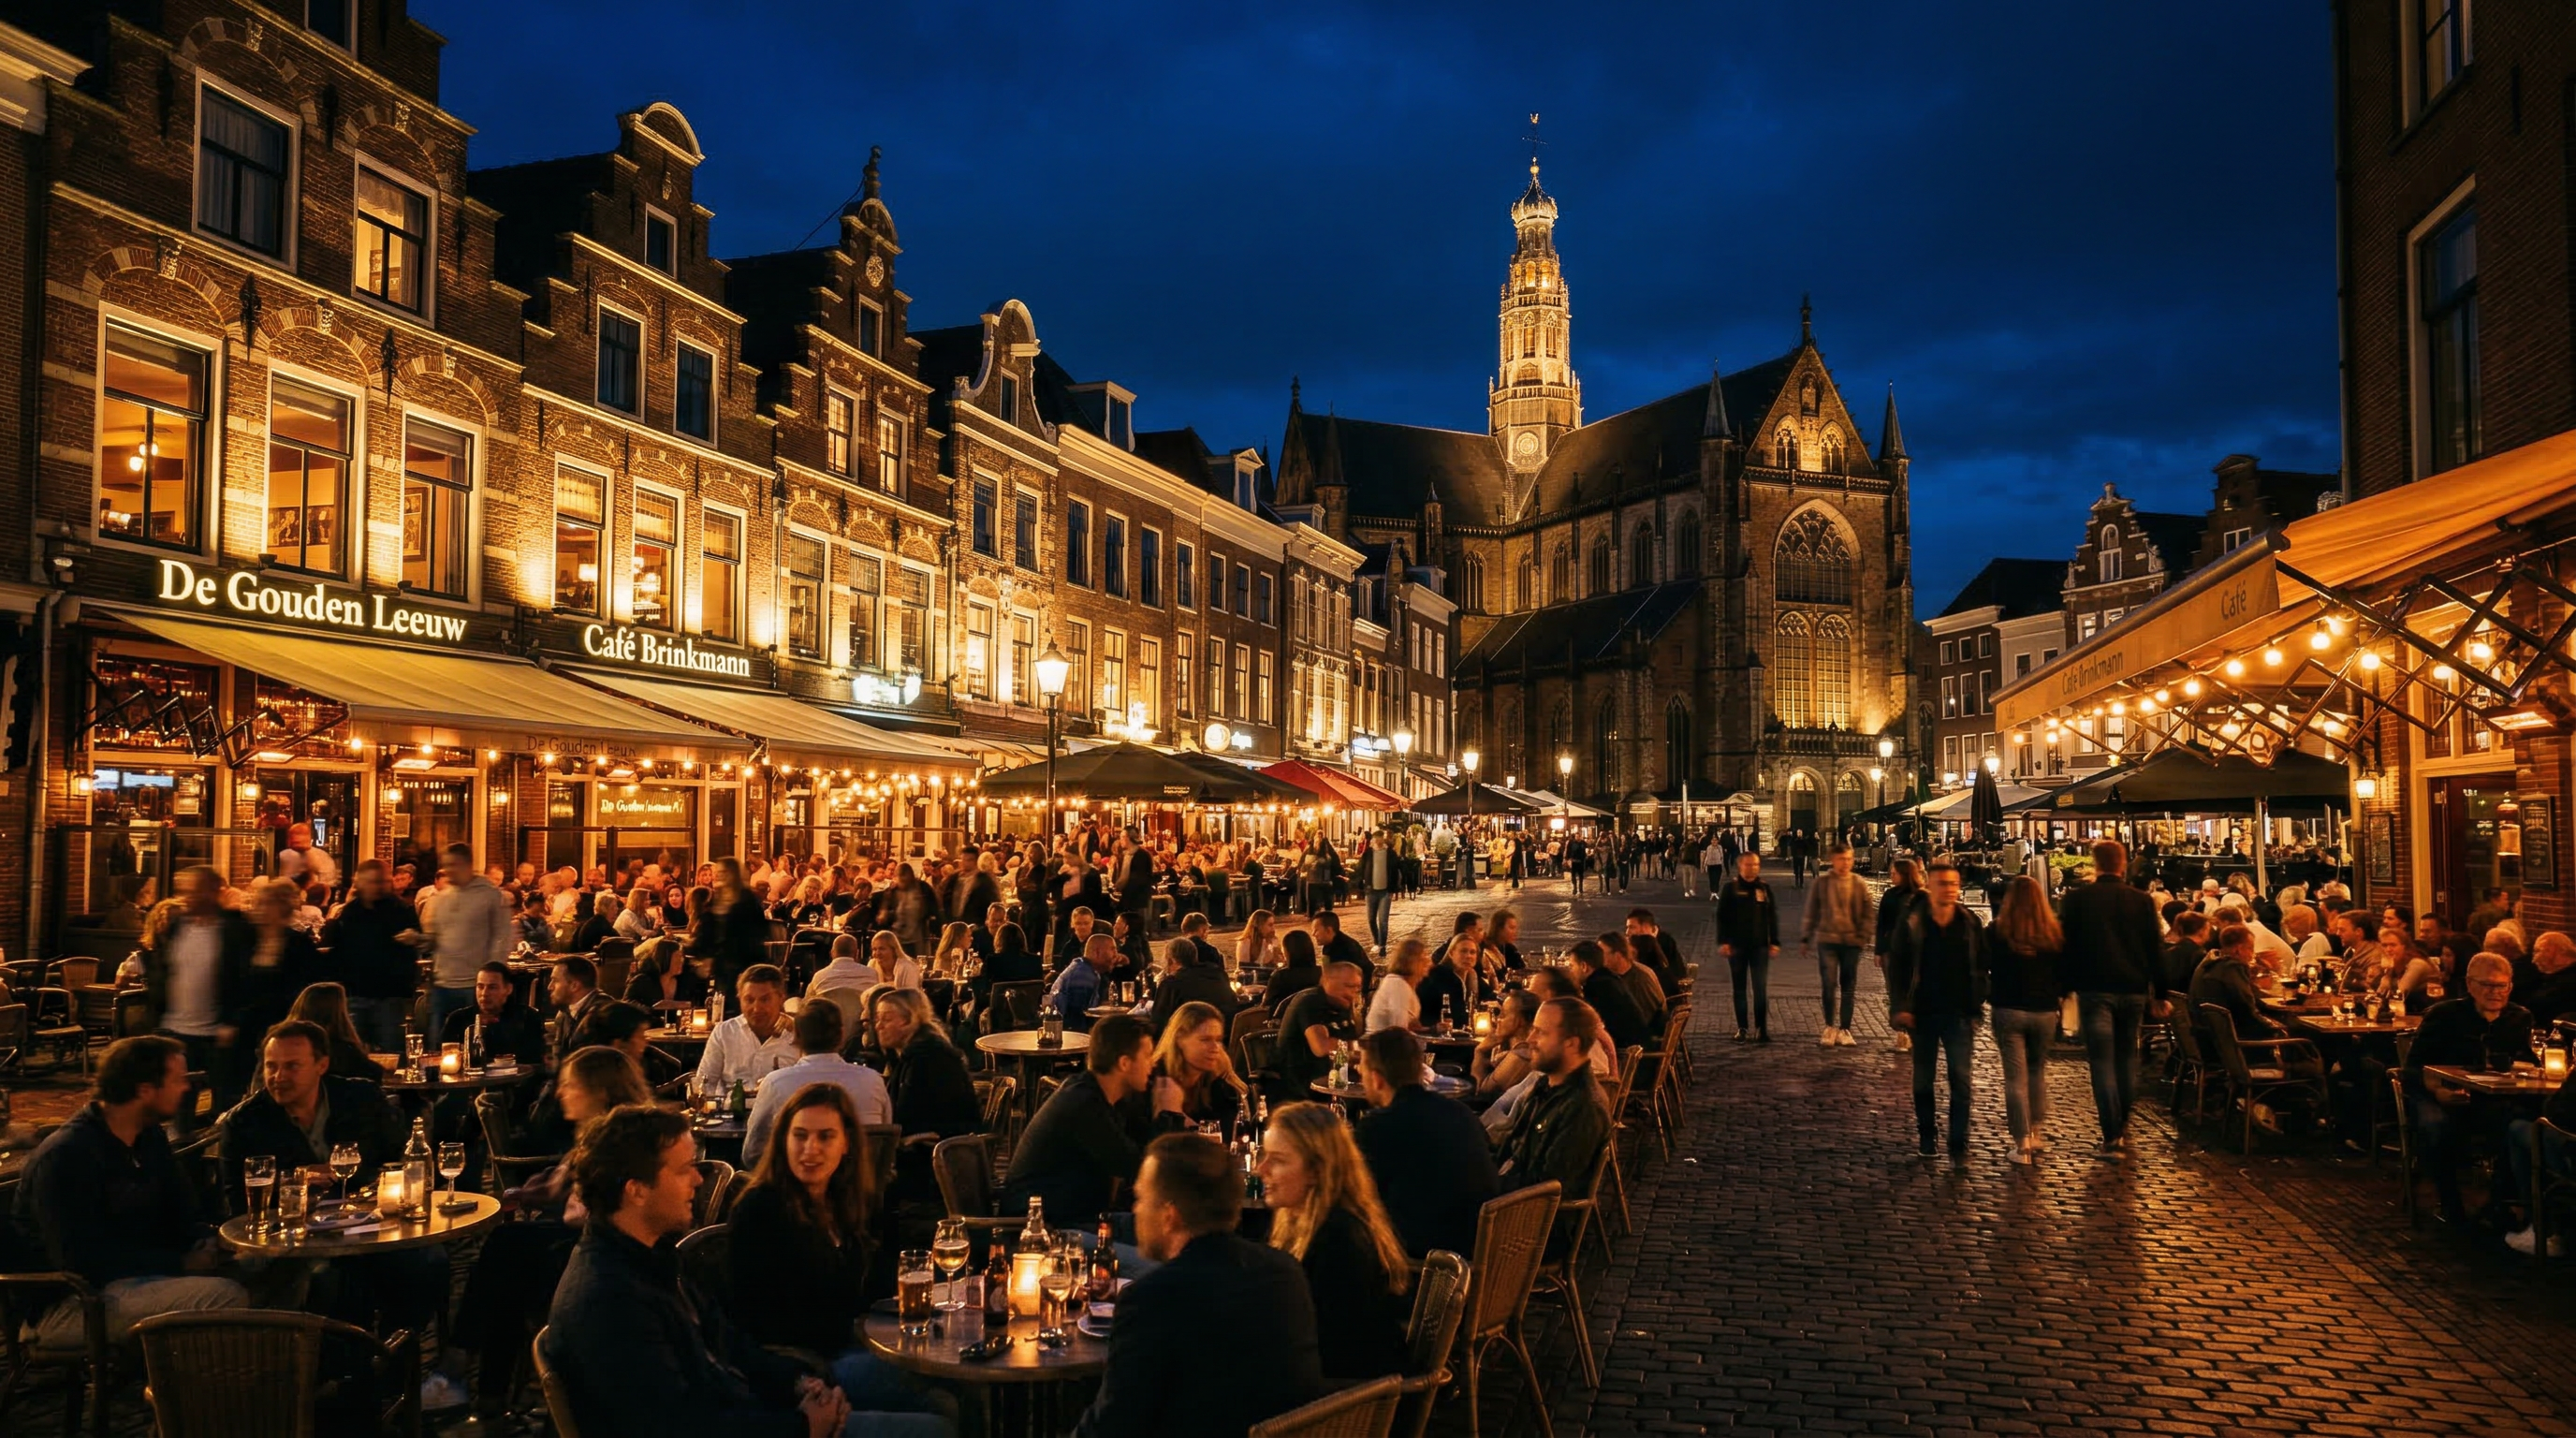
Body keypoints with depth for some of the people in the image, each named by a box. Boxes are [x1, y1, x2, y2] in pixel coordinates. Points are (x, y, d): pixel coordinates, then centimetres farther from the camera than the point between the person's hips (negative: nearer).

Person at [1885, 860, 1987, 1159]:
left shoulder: (1970, 923, 0)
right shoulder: (1911, 923, -4)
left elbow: (1980, 968, 4)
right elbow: (1898, 966, 0)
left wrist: (1976, 1008, -1)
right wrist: (1903, 1006, -7)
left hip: (1958, 1013, 0)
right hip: (1923, 1012, 0)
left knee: (1960, 1078, -6)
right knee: (1923, 1078, 11)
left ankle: (1959, 1142, 0)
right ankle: (1926, 1134, 25)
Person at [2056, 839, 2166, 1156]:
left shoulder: (2076, 899, -4)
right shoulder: (2143, 900, 1)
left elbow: (2065, 946, -2)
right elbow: (2156, 949, 4)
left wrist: (2064, 987, 6)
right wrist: (2159, 994, 10)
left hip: (2094, 989, -2)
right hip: (2133, 988, 2)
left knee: (2102, 1060, -2)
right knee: (2127, 1056, 17)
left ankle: (2113, 1135, -8)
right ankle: (2123, 1123, 22)